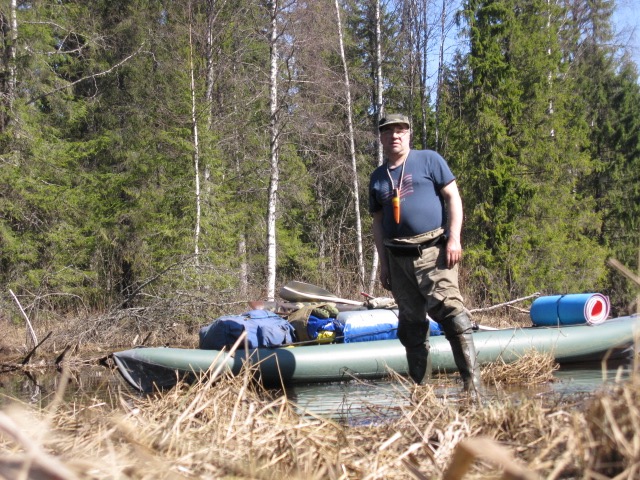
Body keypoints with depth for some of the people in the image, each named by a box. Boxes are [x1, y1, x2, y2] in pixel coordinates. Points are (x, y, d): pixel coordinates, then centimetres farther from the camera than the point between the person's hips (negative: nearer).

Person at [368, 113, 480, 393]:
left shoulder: (429, 160, 6)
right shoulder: (378, 178, 18)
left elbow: (453, 197, 1)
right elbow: (378, 222, 19)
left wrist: (454, 238, -10)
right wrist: (383, 263, 13)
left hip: (433, 250, -5)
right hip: (398, 257, 5)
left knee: (446, 307, -20)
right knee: (411, 322, 6)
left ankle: (471, 378, -20)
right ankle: (419, 385, 14)